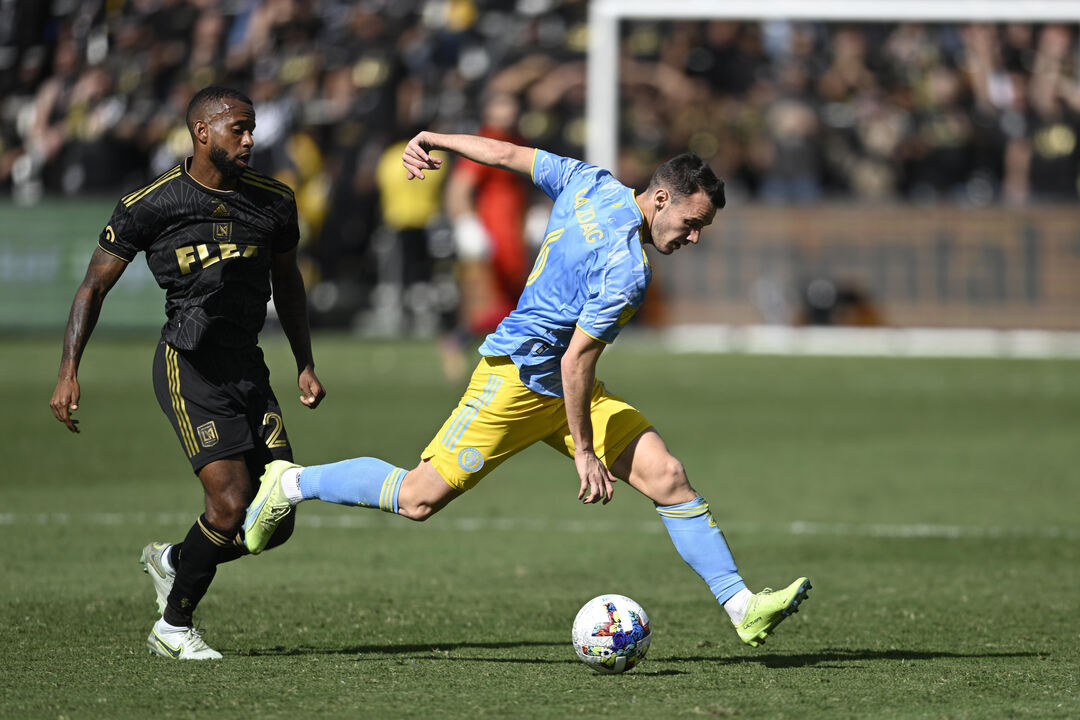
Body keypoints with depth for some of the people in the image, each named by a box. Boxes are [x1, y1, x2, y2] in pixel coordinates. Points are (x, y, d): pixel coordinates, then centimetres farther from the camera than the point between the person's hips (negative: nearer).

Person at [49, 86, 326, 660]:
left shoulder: (273, 201, 8)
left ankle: (172, 561, 28)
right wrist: (68, 373, -7)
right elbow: (94, 286, 0)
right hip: (189, 368, -6)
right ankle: (174, 627, 4)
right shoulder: (148, 205, -7)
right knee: (231, 501, -17)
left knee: (275, 523, -1)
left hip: (248, 368, 6)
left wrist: (306, 365, 22)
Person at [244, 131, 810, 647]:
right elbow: (576, 360, -25)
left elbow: (507, 153, 8)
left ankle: (741, 607, -6)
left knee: (667, 477, -3)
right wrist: (584, 451, -19)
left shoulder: (589, 184, 0)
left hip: (564, 389, 10)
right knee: (419, 498, -4)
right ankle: (290, 484, 16)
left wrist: (433, 141, 19)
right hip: (518, 376, -10)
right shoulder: (626, 270, -25)